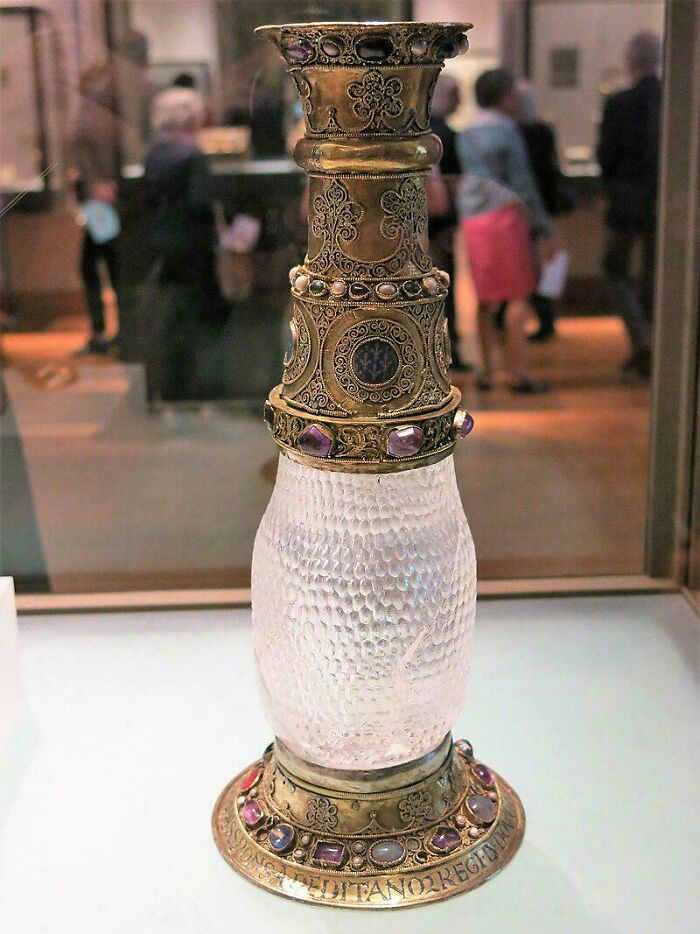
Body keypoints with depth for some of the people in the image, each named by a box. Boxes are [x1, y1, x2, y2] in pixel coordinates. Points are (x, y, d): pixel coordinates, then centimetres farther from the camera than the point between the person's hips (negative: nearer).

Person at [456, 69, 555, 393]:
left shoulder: (465, 134, 13)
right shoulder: (506, 132, -8)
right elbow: (522, 184, -9)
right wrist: (544, 230, -5)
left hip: (472, 220, 7)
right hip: (504, 215, -7)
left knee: (487, 298, 13)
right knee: (517, 296, -2)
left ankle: (486, 369, 14)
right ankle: (518, 372, -5)